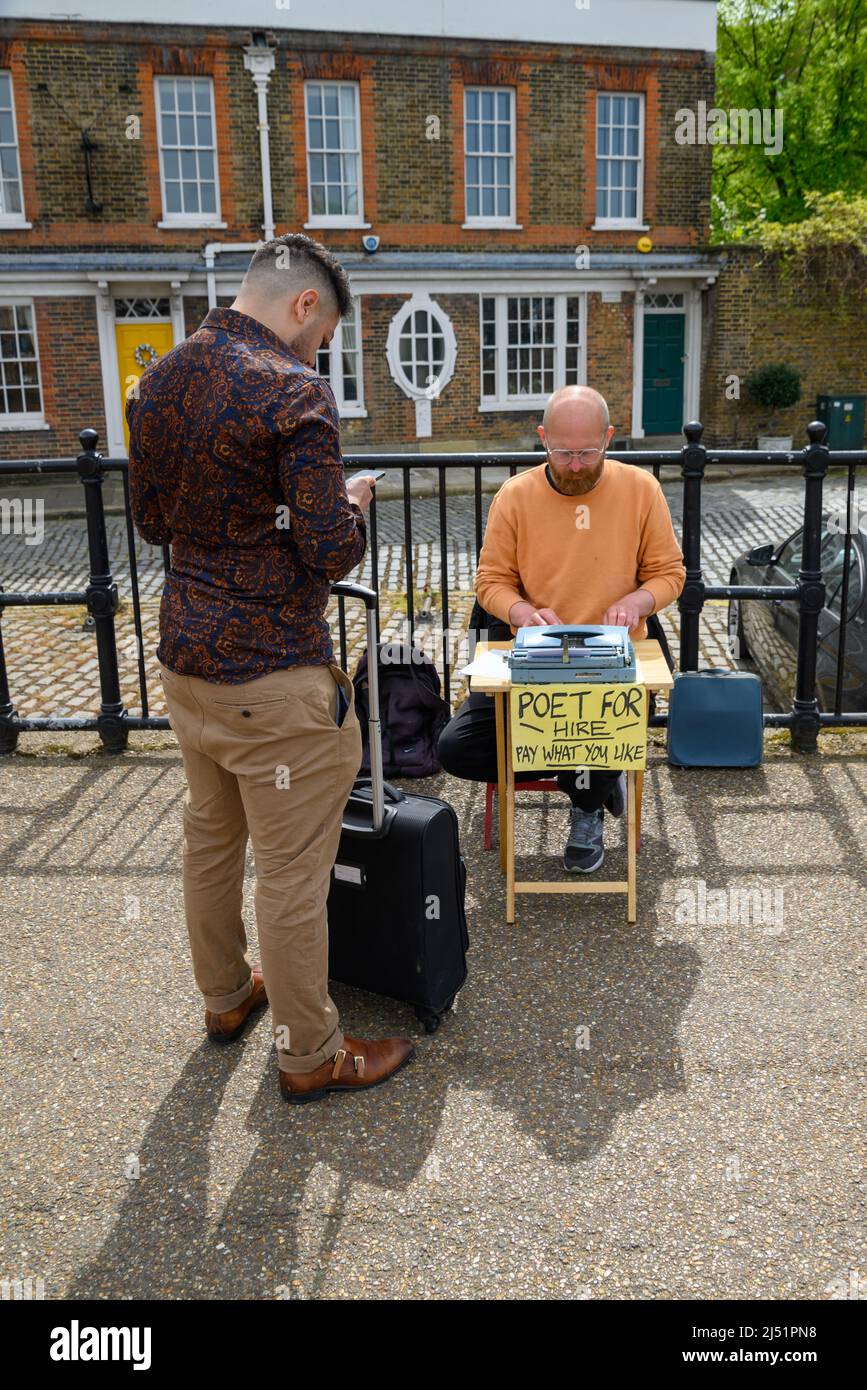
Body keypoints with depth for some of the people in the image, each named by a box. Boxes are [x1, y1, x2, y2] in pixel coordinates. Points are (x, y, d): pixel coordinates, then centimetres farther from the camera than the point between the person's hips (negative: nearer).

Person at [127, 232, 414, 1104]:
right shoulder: (292, 390, -17)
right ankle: (309, 1056, 21)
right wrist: (351, 505, 1)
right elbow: (333, 551, -19)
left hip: (186, 662, 8)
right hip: (273, 680, -8)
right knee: (291, 872, 4)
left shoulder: (159, 381, 8)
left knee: (209, 838, 22)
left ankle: (225, 998, 42)